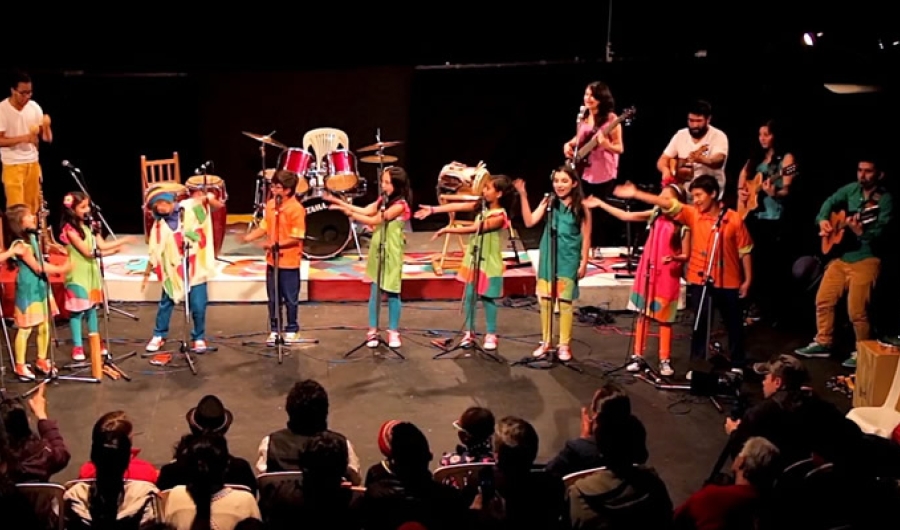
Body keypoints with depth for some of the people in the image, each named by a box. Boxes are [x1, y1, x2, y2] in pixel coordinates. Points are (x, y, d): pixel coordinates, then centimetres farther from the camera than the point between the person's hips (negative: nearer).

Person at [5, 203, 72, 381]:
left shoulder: (32, 237, 9)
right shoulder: (20, 244, -19)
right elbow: (37, 267, -19)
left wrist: (59, 267, 5)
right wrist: (60, 269, -16)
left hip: (41, 286, 9)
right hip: (28, 288, -9)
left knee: (44, 325, 14)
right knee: (25, 328, -2)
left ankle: (41, 361, 27)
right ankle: (20, 366, 8)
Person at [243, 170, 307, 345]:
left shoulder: (296, 209, -18)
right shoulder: (270, 204, 4)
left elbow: (296, 238, -18)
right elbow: (264, 227, 11)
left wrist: (276, 244, -22)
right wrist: (249, 237, -4)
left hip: (289, 262, -6)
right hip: (272, 260, 6)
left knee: (290, 299, 8)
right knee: (273, 298, 14)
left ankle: (292, 330, 22)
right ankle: (274, 330, 26)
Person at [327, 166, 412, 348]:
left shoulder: (399, 205, -16)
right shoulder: (382, 200, 9)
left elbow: (375, 220, -19)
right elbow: (366, 211, -1)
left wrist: (350, 214, -19)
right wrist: (340, 203, -10)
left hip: (392, 253, -6)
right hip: (377, 251, 6)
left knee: (392, 293, 3)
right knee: (374, 292, 7)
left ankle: (393, 332, 13)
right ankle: (372, 331, 13)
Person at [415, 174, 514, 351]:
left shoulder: (499, 217, -21)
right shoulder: (482, 206, 1)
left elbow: (473, 229, -24)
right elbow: (457, 206, -2)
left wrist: (448, 230, -23)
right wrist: (432, 209, -8)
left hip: (489, 262, -6)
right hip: (473, 258, 6)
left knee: (488, 298, 2)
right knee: (469, 295, 8)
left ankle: (491, 335, 14)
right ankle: (469, 332, 18)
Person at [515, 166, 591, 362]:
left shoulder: (581, 207, -6)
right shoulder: (549, 202, 0)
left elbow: (586, 237, -2)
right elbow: (530, 221, -10)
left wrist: (584, 262, -5)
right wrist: (523, 196, -16)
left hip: (569, 259, -3)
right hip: (548, 257, 3)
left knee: (565, 301, 1)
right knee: (545, 300, 8)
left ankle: (564, 345, 12)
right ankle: (545, 342, 21)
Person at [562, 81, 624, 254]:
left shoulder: (611, 119, -12)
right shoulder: (583, 117, 5)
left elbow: (620, 148, -12)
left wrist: (605, 144, -30)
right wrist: (569, 145, 2)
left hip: (604, 175, -5)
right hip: (584, 173, 5)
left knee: (600, 213, 4)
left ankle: (596, 247, 18)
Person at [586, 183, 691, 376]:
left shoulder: (683, 226, -10)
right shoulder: (655, 215, 2)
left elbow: (686, 255, -7)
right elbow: (626, 216, 5)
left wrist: (674, 257, -30)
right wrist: (600, 204, 3)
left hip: (668, 277, -4)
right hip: (647, 273, 4)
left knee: (664, 319, 2)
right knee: (642, 315, 6)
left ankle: (665, 361, 11)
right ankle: (637, 357, 12)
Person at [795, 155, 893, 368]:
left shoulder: (885, 199, -13)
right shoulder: (852, 189, 7)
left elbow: (879, 232, -22)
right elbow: (831, 201, 4)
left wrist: (861, 231, -41)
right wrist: (823, 220, -15)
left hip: (866, 259, -7)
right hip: (841, 255, 7)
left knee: (857, 310, -8)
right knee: (823, 300, 9)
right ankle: (822, 344, 24)